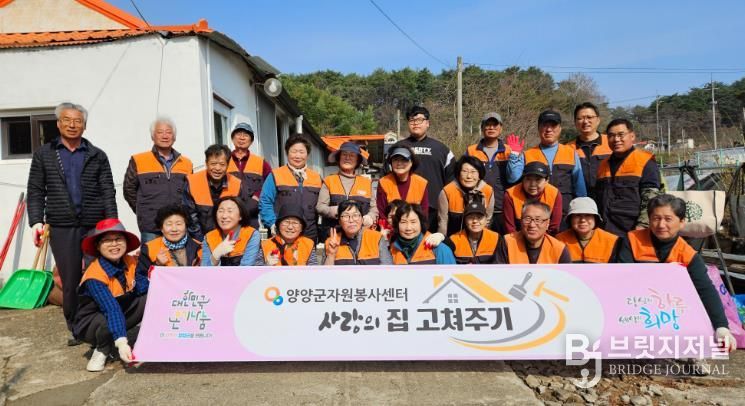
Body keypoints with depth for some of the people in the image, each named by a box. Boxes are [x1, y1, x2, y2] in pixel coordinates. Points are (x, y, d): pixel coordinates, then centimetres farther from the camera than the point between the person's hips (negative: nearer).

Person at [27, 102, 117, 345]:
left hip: (95, 226, 0)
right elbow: (35, 191, 8)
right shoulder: (43, 155, 12)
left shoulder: (98, 156, 10)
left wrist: (111, 222, -5)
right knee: (70, 281, 4)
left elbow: (108, 191, 5)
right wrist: (36, 220, -5)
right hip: (61, 228, 0)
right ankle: (75, 330, 17)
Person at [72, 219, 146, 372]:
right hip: (91, 323, -4)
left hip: (123, 315, 5)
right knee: (106, 322, -39)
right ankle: (102, 350, -4)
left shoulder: (130, 262, -8)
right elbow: (112, 309, -39)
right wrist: (121, 342, -46)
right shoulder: (94, 275, -28)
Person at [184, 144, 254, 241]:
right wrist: (203, 242, -8)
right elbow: (190, 216, -5)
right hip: (202, 242, -1)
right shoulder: (192, 183, -8)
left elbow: (249, 215, 4)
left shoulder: (238, 185, -5)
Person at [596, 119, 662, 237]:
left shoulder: (645, 162, -2)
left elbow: (651, 199, -9)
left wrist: (642, 226, -18)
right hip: (606, 233, 5)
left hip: (633, 233, -5)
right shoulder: (603, 165, 17)